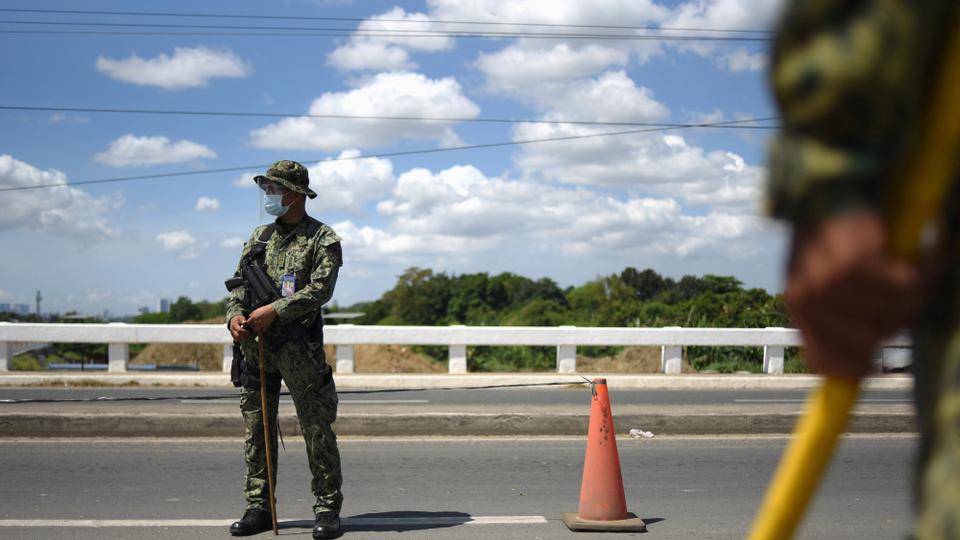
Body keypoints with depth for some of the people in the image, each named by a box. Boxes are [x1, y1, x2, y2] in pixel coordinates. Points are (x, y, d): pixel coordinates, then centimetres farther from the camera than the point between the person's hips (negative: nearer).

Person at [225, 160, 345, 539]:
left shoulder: (322, 238, -1)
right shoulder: (259, 236, 17)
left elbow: (319, 289, -12)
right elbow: (239, 282, 14)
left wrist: (274, 311, -20)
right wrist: (234, 315, -6)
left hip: (298, 346, -5)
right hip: (255, 344, 6)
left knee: (316, 429, -3)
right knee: (256, 427, 7)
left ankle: (328, 508, 3)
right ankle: (258, 507, 16)